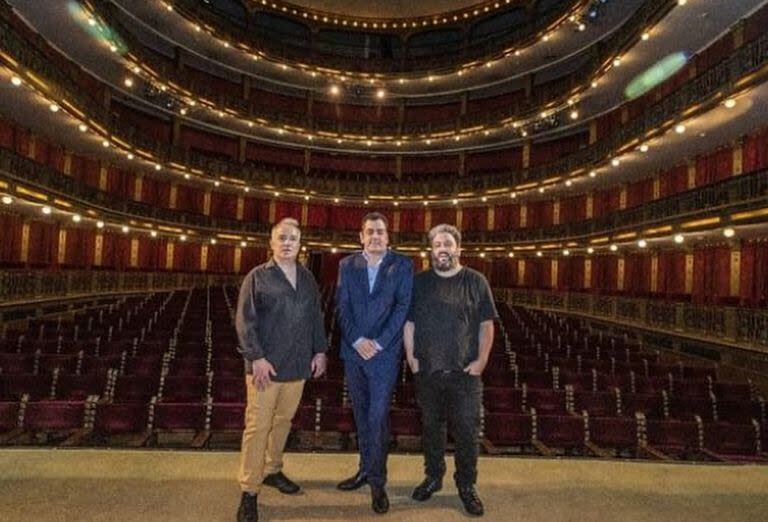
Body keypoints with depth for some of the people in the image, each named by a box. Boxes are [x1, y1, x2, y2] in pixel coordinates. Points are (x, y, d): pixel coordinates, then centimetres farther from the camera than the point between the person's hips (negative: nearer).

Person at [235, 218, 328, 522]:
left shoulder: (307, 279, 10)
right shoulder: (258, 277, -4)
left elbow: (316, 317, 14)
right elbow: (244, 321, -9)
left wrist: (320, 351, 7)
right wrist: (256, 358, -15)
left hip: (298, 366, 5)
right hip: (266, 366, -4)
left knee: (283, 421, 16)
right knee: (258, 426, 1)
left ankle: (272, 470, 35)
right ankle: (249, 491, 12)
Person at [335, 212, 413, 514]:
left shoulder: (402, 265, 0)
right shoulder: (347, 265, 7)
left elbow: (403, 307, -7)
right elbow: (342, 306, 2)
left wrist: (378, 343, -12)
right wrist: (357, 340, -10)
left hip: (385, 352, -3)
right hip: (353, 351, 3)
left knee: (378, 416, -3)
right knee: (361, 415, 14)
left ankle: (377, 480, 12)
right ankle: (366, 470, 30)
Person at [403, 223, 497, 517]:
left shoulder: (476, 282, -1)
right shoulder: (419, 282, 4)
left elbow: (486, 324, -1)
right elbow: (408, 322, 6)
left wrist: (481, 360, -7)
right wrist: (410, 357, -1)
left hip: (465, 372, -2)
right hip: (427, 371, 2)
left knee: (467, 431, 4)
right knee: (431, 427, 15)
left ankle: (466, 485, 21)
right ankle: (433, 476, 33)